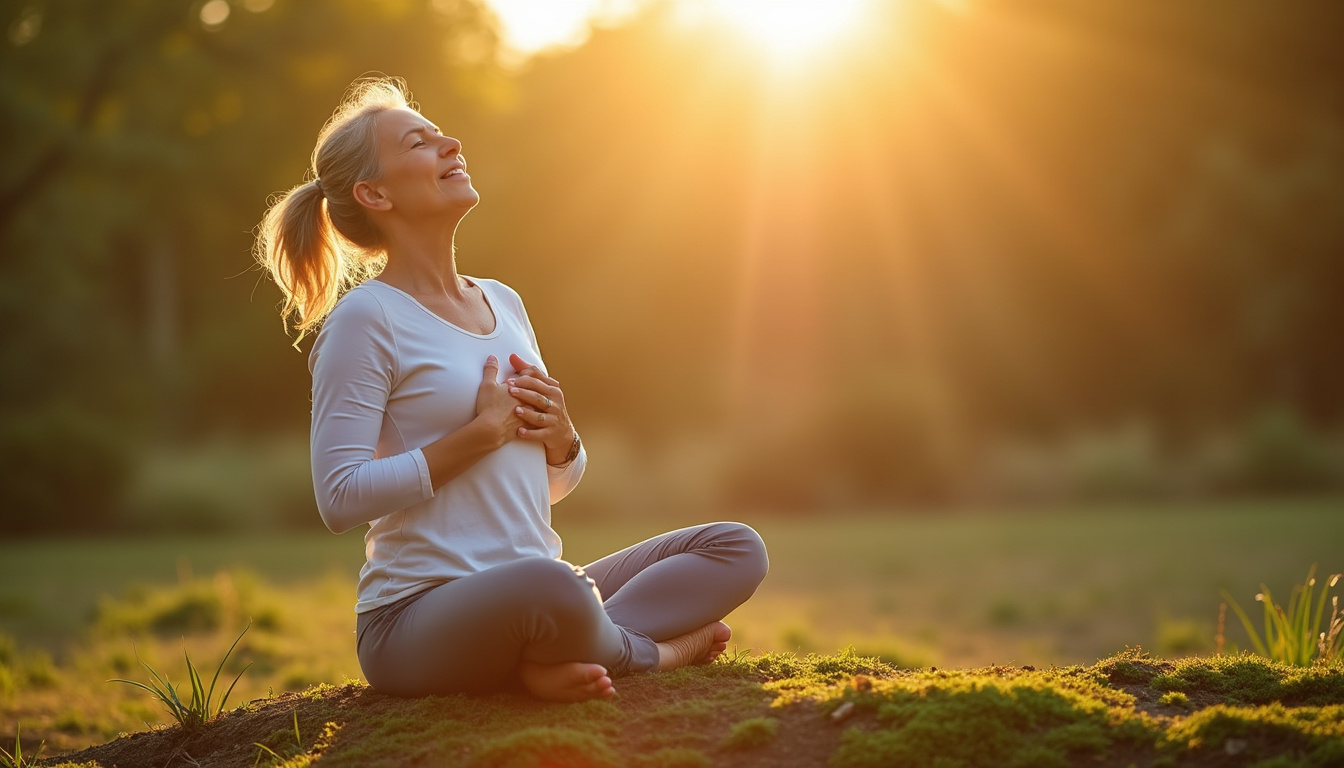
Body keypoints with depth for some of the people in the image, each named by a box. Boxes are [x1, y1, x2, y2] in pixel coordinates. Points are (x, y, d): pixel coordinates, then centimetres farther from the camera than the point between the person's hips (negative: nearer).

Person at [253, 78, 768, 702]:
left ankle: (550, 659, -17)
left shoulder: (502, 302, 16)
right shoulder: (366, 317, -6)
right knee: (548, 587, -40)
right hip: (418, 616, -8)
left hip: (531, 597, 8)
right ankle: (652, 649, -7)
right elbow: (340, 497, -16)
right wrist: (482, 432, -13)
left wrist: (560, 437, 0)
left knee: (737, 550, 1)